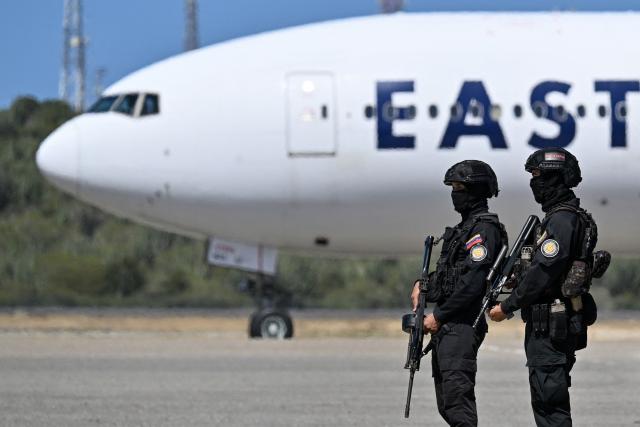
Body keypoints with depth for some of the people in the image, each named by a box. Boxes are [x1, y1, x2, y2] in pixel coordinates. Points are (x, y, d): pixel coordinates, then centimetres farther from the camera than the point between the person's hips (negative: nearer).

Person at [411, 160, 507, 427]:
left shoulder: (484, 229, -12)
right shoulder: (465, 227, 20)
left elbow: (472, 282, -19)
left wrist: (438, 315, -15)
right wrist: (424, 286, 10)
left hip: (461, 325, -11)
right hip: (446, 325, 11)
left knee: (457, 394, -19)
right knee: (447, 404, 12)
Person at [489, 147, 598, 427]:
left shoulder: (561, 220, -16)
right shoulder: (570, 216, 16)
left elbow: (543, 272, -21)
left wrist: (508, 307, -14)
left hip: (550, 327, -10)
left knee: (548, 399, -10)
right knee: (550, 400, 14)